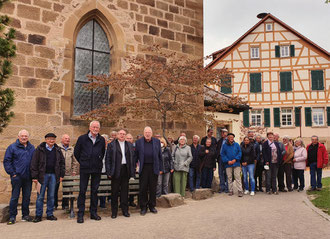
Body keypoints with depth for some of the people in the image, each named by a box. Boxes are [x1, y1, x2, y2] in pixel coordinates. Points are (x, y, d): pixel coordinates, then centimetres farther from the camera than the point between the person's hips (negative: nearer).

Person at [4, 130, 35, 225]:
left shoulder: (32, 148, 10)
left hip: (28, 177, 4)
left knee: (27, 196, 10)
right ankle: (12, 217, 10)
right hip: (17, 176, -3)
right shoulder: (12, 147, 0)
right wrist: (12, 173, -8)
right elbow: (6, 161, -3)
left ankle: (25, 215, 21)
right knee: (14, 197, 0)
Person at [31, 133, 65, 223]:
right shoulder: (40, 149, -2)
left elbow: (62, 162, 14)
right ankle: (38, 215, 12)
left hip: (53, 175, 3)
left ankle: (50, 214, 18)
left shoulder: (57, 150, 8)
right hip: (42, 175, -3)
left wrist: (61, 174, 8)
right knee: (40, 196, 2)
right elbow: (34, 163, -3)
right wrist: (34, 176, -8)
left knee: (51, 196, 9)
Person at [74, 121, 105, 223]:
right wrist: (82, 162, 9)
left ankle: (93, 212, 18)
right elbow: (76, 152, 8)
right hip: (85, 169, -2)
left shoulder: (102, 140, 7)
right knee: (82, 191, 0)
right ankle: (80, 214, 8)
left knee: (95, 191, 9)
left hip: (97, 169, 2)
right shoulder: (82, 138, 1)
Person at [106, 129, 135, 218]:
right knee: (115, 191, 5)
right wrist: (109, 172, -9)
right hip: (116, 170, -2)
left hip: (126, 170, 3)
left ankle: (125, 210, 17)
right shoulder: (111, 145, 3)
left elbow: (132, 158, 11)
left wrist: (133, 171, 3)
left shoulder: (130, 145, 13)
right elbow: (108, 159, -1)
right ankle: (114, 211, 15)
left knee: (125, 190, 7)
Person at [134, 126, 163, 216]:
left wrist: (161, 168, 5)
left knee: (153, 188, 8)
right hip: (143, 168, -1)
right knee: (143, 188, 2)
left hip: (154, 168, 1)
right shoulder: (138, 142, 5)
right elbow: (135, 156, 8)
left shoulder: (157, 141, 8)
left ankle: (152, 206, 22)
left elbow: (160, 156, 9)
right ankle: (143, 207, 14)